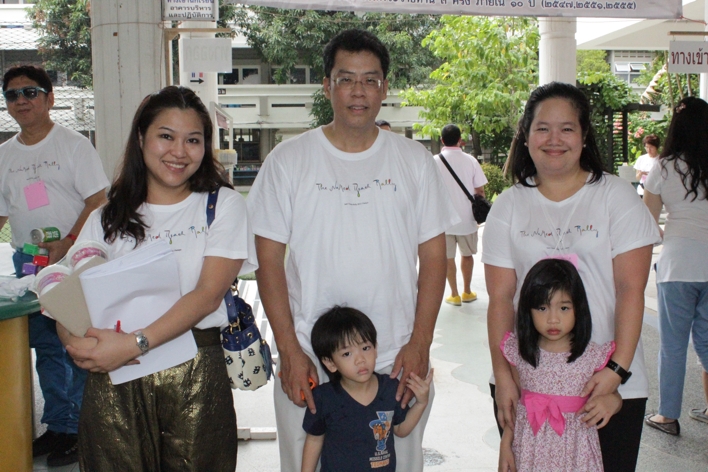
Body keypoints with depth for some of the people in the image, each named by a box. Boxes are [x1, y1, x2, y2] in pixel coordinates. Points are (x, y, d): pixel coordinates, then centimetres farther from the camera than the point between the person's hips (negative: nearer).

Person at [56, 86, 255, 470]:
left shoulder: (223, 205, 3)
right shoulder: (107, 218, 11)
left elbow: (208, 294, -9)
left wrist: (135, 343, -19)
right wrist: (79, 343, -17)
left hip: (195, 375, -2)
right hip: (114, 382, 2)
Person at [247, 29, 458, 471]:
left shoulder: (414, 160, 3)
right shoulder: (288, 160, -1)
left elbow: (433, 255, 3)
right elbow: (269, 258, -2)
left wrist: (420, 343, -5)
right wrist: (289, 351, -8)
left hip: (398, 365, 1)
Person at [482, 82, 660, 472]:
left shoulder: (616, 196, -1)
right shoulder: (508, 206, 5)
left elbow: (631, 290, -7)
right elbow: (500, 297, 0)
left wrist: (618, 368, -15)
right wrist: (502, 374, -8)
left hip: (610, 383, -1)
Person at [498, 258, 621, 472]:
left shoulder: (593, 355, -9)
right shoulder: (519, 352, -4)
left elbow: (611, 395, 4)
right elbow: (514, 402, 6)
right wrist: (505, 446, 4)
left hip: (575, 450, -1)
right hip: (530, 450, 1)